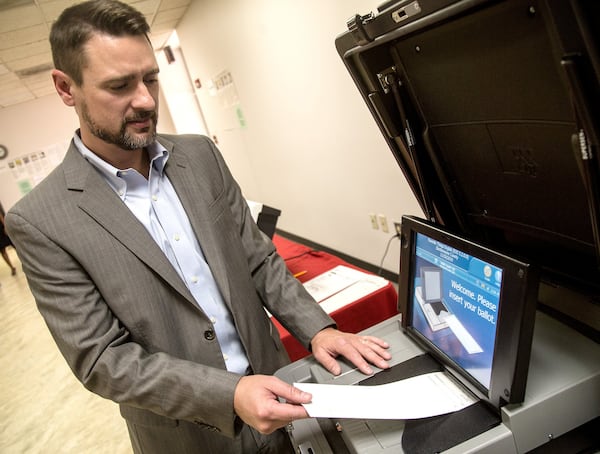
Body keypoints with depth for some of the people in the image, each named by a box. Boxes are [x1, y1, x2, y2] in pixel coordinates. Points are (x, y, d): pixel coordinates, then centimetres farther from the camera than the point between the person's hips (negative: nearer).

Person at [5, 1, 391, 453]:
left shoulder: (200, 155, -3)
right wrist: (230, 395, -26)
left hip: (271, 383, 4)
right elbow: (101, 358, -16)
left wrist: (318, 328, -11)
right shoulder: (40, 222, -15)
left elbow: (257, 258, 1)